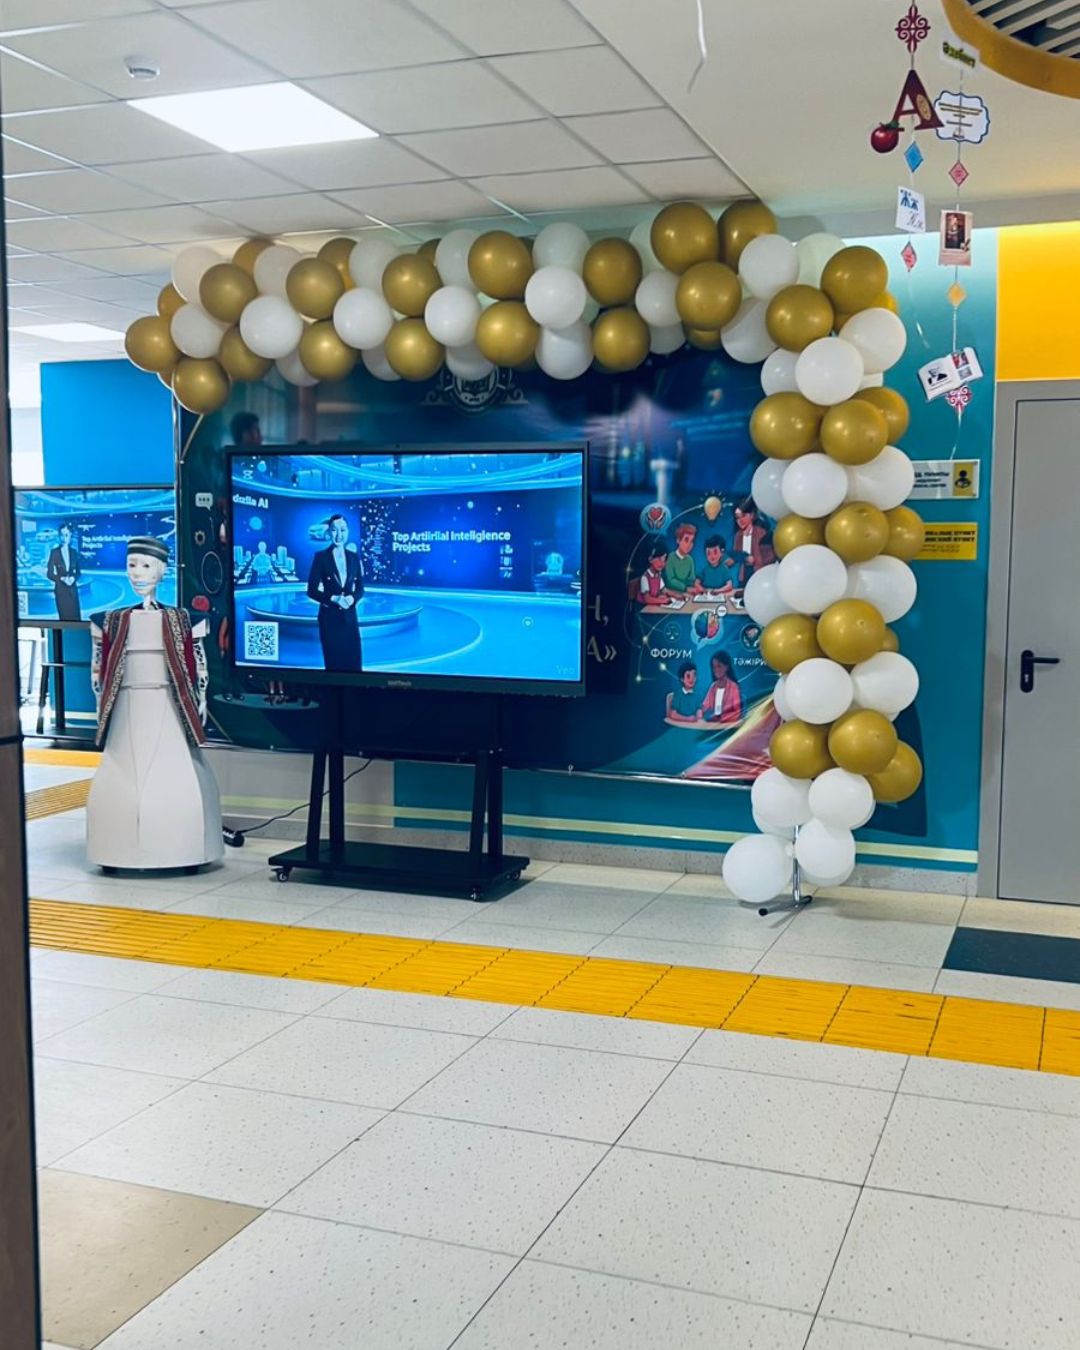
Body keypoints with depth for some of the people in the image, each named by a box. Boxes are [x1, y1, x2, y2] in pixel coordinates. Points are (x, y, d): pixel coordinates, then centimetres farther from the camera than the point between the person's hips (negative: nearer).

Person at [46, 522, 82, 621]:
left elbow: (78, 571, 14)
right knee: (64, 616, -4)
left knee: (76, 616, -2)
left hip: (72, 589, 3)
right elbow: (49, 573, -3)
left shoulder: (74, 551, 8)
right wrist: (62, 579, -16)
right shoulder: (55, 552, -2)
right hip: (60, 589, -3)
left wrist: (74, 578, -6)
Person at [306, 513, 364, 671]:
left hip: (349, 616, 3)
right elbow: (312, 590, -6)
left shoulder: (354, 556, 6)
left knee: (353, 662, 3)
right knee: (334, 663, 3)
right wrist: (334, 599, -19)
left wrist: (352, 598, -12)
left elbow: (360, 587, 9)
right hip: (329, 617, -3)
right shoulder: (321, 557, -5)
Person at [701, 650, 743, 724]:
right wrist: (710, 716, -6)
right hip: (712, 724, 4)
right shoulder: (713, 686, 12)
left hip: (729, 724, -4)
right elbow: (705, 707, 13)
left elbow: (737, 712, -6)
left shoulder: (733, 686, -5)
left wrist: (721, 718, -12)